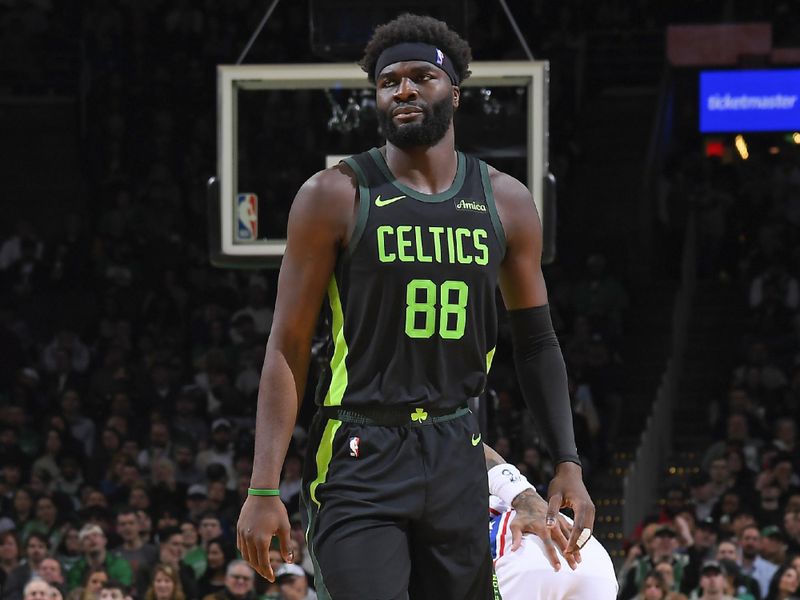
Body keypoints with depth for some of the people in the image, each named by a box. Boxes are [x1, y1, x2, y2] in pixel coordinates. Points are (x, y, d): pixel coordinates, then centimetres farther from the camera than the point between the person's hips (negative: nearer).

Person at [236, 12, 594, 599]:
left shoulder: (505, 202, 8)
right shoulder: (336, 196, -4)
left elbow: (537, 344, 15)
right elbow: (288, 347, -4)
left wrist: (568, 465, 5)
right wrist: (264, 488, -11)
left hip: (457, 460, 4)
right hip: (358, 461, -4)